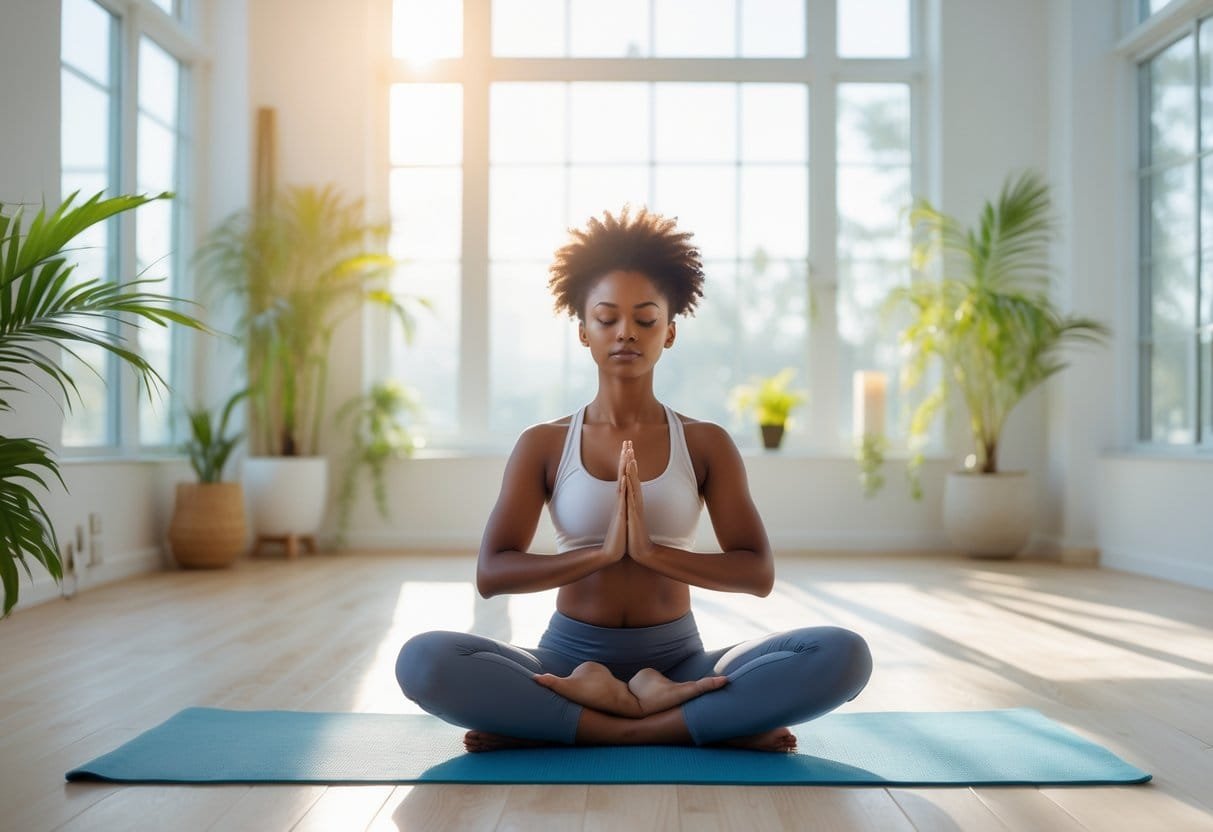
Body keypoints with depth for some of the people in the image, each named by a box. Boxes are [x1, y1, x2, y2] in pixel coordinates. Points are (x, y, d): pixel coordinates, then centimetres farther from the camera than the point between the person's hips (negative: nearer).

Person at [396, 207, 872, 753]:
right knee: (423, 661, -29)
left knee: (844, 656, -25)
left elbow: (758, 573, -6)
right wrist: (603, 551, -23)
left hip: (676, 659, 1)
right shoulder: (543, 445, 2)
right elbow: (491, 574, -8)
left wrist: (651, 550, -22)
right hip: (569, 657, 0)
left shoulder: (707, 444, 3)